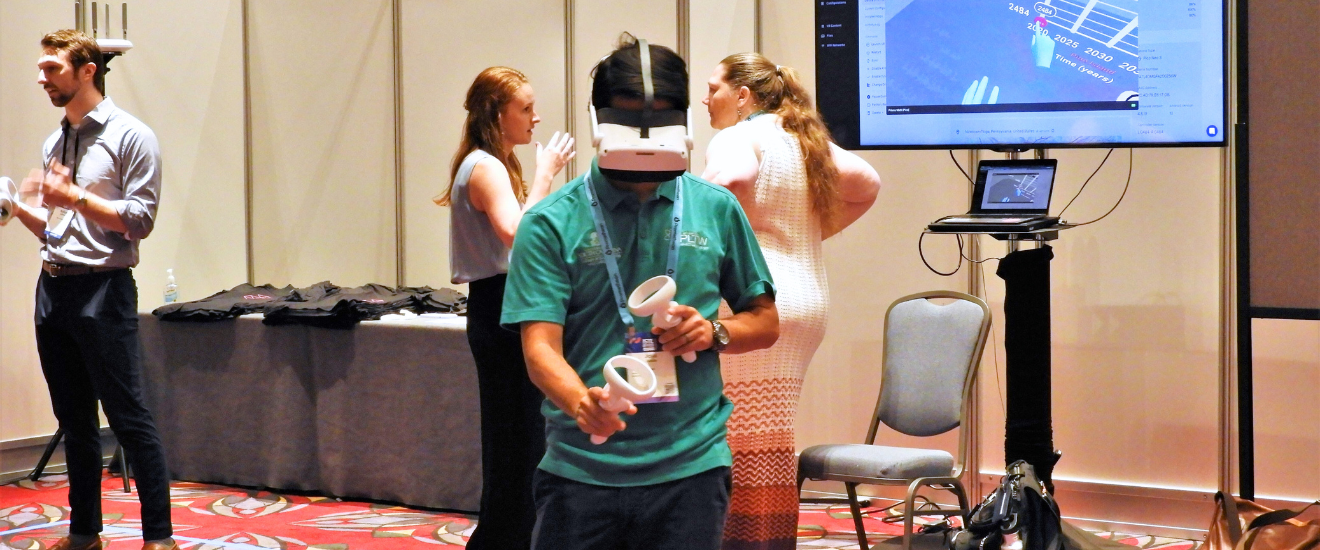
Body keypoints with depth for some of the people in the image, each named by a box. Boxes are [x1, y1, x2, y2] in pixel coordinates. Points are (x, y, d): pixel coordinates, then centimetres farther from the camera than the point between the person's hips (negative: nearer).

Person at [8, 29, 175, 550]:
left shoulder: (130, 136, -4)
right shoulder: (54, 143, 17)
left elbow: (139, 220, -10)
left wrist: (75, 197, -17)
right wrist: (20, 209, 3)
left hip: (102, 289, -7)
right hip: (52, 287, 7)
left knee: (128, 417, -7)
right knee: (74, 419, 11)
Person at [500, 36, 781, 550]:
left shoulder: (716, 209, 7)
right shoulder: (551, 222, -2)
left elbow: (765, 321, 15)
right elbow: (540, 345, -10)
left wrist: (714, 330, -6)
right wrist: (581, 402, -30)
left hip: (690, 465, 2)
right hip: (580, 466, -1)